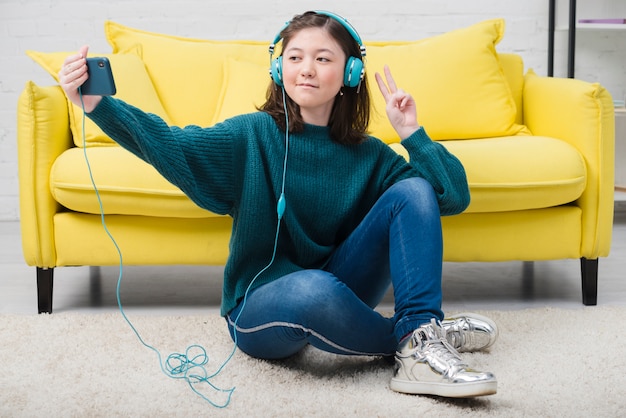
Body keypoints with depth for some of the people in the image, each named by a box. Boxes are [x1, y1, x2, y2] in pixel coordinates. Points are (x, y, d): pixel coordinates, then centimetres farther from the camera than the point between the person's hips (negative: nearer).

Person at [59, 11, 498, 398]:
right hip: (259, 308, -3)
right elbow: (171, 145, -19)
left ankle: (420, 343, -24)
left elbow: (456, 195, 0)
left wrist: (412, 134, -10)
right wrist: (98, 105, -33)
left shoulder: (368, 156, 3)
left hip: (334, 302, 4)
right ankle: (410, 339, -13)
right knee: (313, 289, -42)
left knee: (415, 189, -13)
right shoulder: (255, 136, -4)